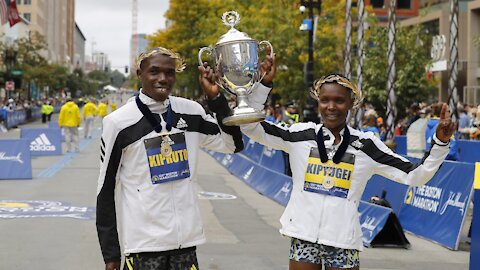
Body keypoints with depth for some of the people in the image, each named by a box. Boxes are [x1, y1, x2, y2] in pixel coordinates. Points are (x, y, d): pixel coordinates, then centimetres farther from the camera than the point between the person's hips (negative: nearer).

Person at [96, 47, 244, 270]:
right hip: (143, 242, -3)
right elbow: (105, 189, -2)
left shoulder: (191, 112, 4)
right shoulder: (119, 122, -6)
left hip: (186, 240, 3)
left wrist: (216, 98, 0)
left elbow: (233, 144, 12)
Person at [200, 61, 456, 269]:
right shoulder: (300, 135, 0)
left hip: (344, 242, 0)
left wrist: (440, 143, -12)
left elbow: (414, 176, -1)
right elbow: (249, 125, -2)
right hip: (304, 236, 0)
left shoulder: (366, 145, -1)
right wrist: (264, 83, -9)